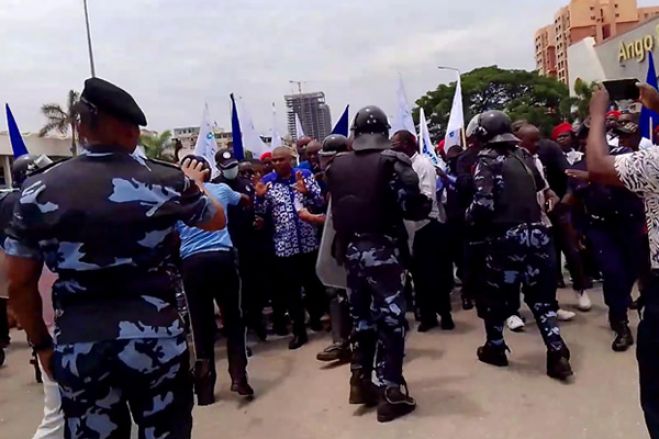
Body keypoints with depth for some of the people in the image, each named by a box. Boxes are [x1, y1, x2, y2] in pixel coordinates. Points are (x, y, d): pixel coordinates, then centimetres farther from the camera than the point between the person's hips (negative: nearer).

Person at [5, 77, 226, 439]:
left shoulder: (39, 190, -1)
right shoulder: (169, 181, -5)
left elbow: (19, 283, 4)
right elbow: (217, 220, 14)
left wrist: (41, 343, 17)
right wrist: (196, 185, 33)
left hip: (77, 345, 2)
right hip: (157, 337, -1)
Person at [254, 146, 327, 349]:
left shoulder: (305, 175, 2)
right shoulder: (267, 181, 2)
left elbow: (320, 202, -5)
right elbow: (261, 213, 0)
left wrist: (306, 192, -23)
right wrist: (260, 197, -19)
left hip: (309, 241, 0)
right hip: (284, 245, 0)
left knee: (314, 283, 13)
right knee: (291, 289, 5)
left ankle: (315, 317, 36)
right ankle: (299, 331, 16)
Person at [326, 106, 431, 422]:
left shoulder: (337, 165, 4)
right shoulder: (393, 161, -11)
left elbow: (336, 208, 11)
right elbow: (413, 207, -13)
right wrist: (427, 200, 6)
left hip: (351, 250, 5)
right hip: (383, 251, -5)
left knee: (361, 317, 18)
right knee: (390, 319, 4)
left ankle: (361, 382, 27)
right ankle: (391, 392, 10)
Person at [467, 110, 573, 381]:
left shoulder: (487, 161, -7)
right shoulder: (524, 156, 11)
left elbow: (483, 204, -16)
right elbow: (542, 190, 16)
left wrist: (469, 218, 1)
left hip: (506, 237, -5)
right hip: (536, 232, 5)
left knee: (495, 295, 13)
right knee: (541, 296, 12)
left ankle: (494, 348, 28)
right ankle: (557, 354, 4)